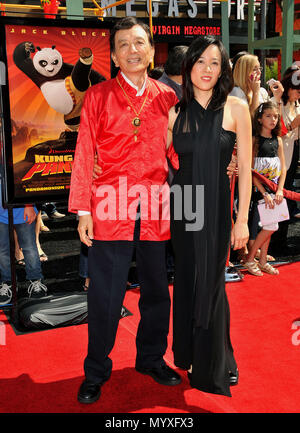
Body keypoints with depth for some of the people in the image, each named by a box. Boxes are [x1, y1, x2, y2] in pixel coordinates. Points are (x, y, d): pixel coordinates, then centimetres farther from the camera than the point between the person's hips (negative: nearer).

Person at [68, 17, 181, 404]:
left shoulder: (167, 97, 9)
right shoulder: (98, 96, 3)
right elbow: (84, 155, 0)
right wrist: (83, 210, -5)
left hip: (155, 212, 3)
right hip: (110, 211, -2)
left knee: (156, 291, 14)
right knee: (104, 296, 4)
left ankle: (152, 358, 35)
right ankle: (96, 373, 24)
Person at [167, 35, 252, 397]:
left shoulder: (235, 108, -4)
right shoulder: (175, 112, 4)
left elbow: (245, 167, -4)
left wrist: (242, 220, -7)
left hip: (217, 207, -3)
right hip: (182, 206, 3)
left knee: (210, 284, 5)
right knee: (186, 281, 13)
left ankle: (214, 367, 25)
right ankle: (189, 354, 34)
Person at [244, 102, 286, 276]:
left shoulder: (278, 140, 8)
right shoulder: (254, 140, -9)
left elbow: (283, 168, 8)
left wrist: (279, 190, -5)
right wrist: (265, 193, -17)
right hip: (259, 189, -5)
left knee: (268, 226, 10)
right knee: (270, 226, -10)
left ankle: (263, 260, 22)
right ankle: (250, 260, 5)